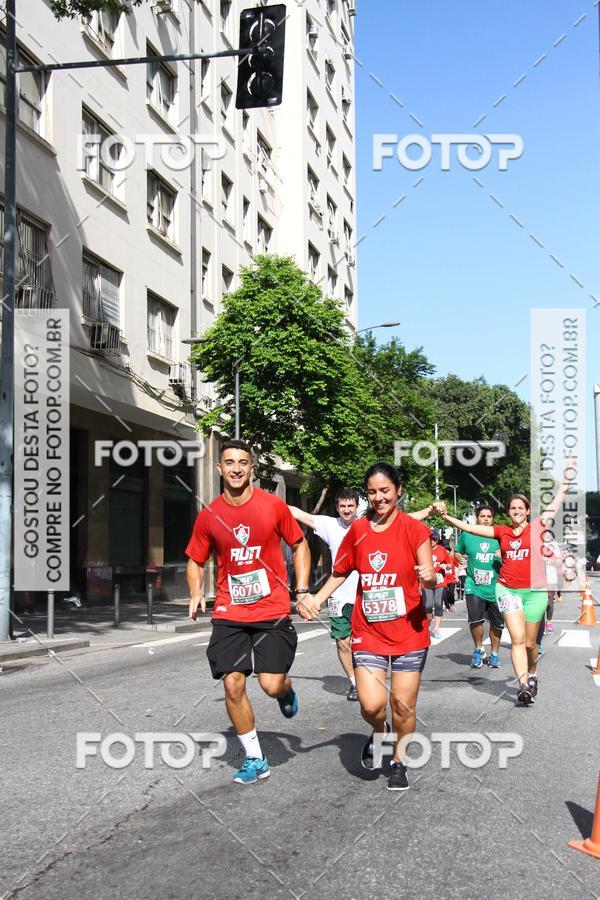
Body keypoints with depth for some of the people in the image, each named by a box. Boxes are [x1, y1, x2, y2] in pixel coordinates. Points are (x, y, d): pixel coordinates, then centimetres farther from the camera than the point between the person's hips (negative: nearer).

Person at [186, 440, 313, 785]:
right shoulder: (210, 515, 1)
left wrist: (302, 590, -1)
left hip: (273, 611, -2)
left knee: (271, 685, -10)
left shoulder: (273, 504, -3)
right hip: (229, 613, 2)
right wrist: (197, 593, -5)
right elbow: (196, 561, 13)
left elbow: (299, 545, 8)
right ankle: (255, 759, 16)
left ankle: (287, 689, 30)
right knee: (233, 685, -3)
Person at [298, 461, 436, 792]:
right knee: (371, 705, -10)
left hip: (408, 632, -1)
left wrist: (430, 577, -31)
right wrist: (317, 599, 2)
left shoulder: (414, 528, -6)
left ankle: (399, 761, 30)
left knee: (403, 706, 4)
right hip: (368, 632, 2)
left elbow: (430, 576, -8)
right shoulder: (358, 529, 3)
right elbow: (340, 572, 15)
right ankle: (379, 733, 25)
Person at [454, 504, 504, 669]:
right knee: (475, 619, -16)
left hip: (495, 587, 2)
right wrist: (460, 558, -3)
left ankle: (494, 654, 30)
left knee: (496, 623, 8)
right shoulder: (467, 535, 4)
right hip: (474, 586, -1)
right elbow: (457, 552, 18)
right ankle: (479, 650, 10)